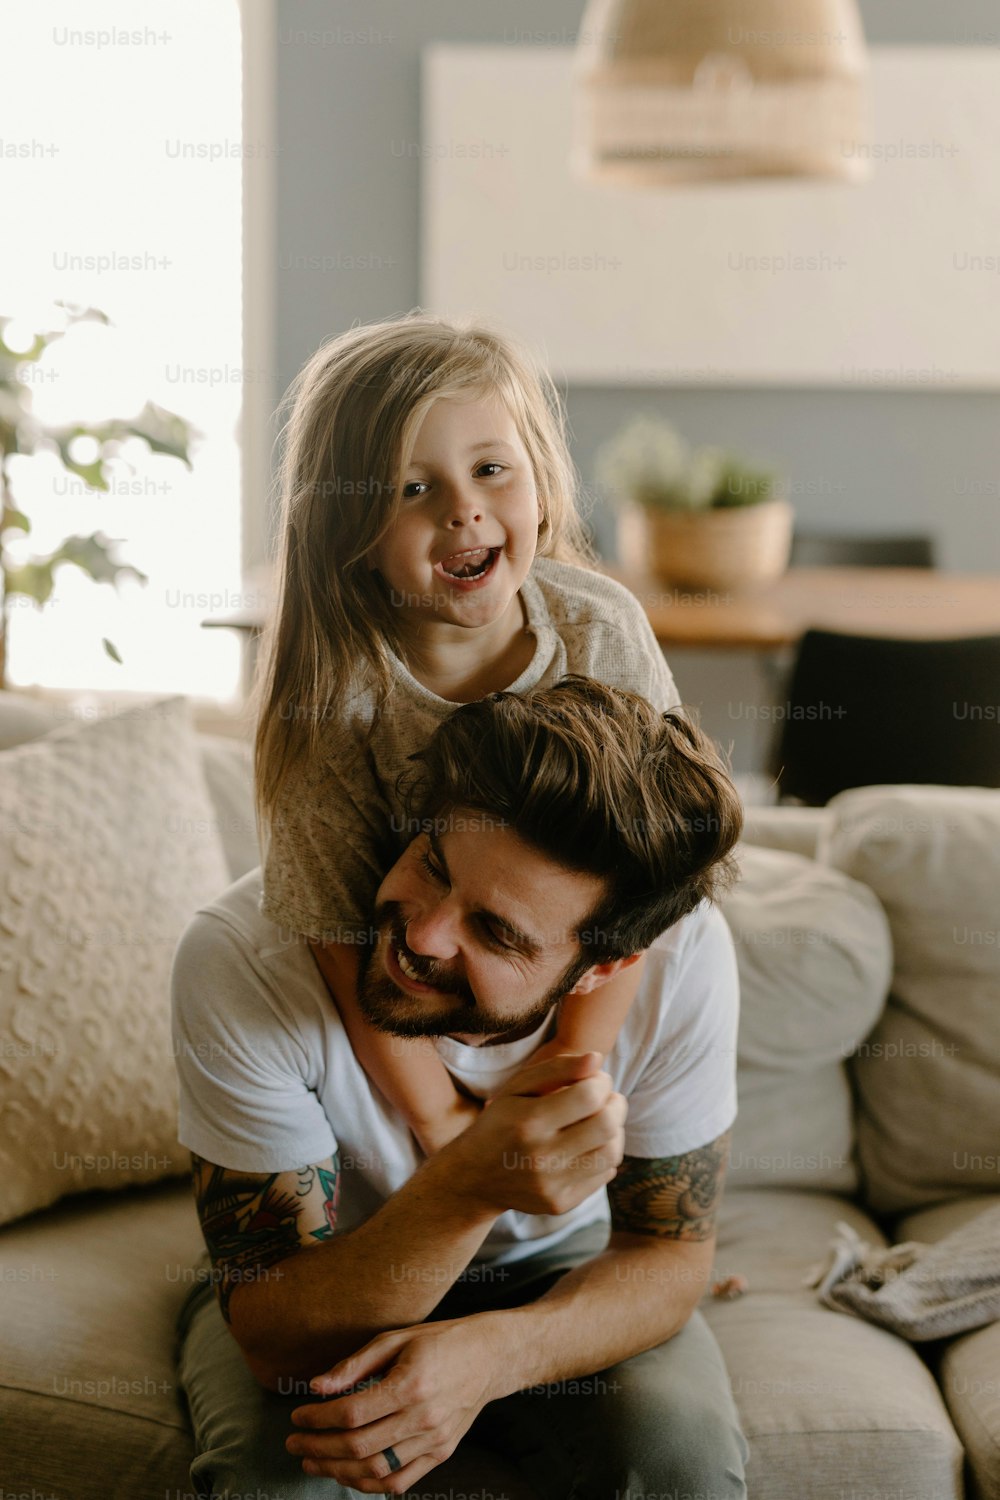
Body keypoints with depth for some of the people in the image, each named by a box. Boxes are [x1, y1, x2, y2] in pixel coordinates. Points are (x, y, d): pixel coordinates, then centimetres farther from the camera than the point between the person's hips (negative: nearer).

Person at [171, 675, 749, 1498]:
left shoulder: (681, 955, -28)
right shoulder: (242, 959, -34)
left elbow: (670, 1249, -15)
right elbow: (280, 1338, -31)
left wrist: (488, 1354, -36)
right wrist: (467, 1187, -50)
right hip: (320, 1278, -2)